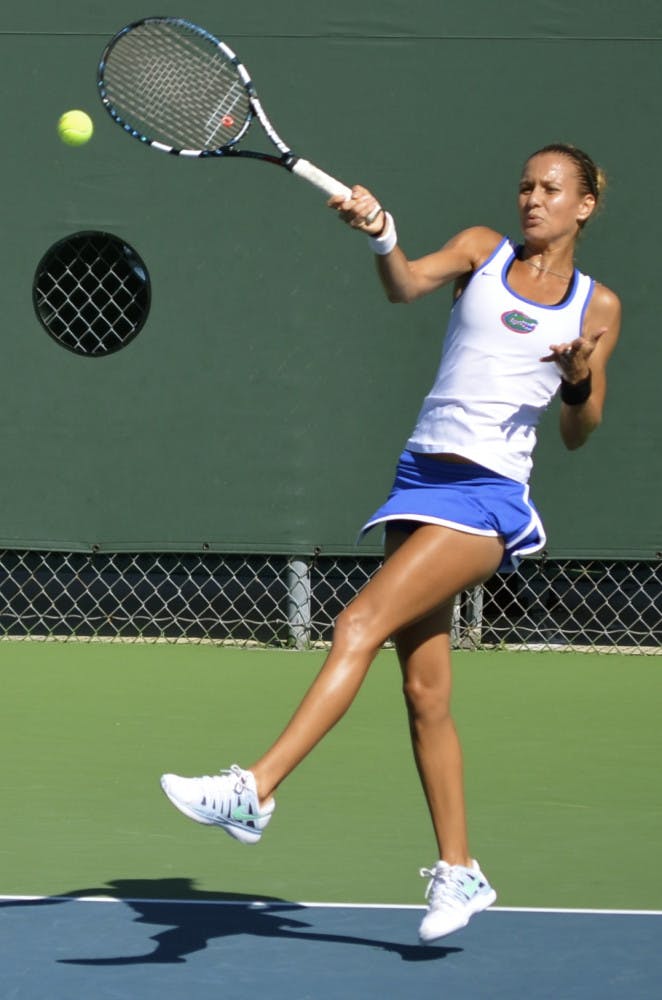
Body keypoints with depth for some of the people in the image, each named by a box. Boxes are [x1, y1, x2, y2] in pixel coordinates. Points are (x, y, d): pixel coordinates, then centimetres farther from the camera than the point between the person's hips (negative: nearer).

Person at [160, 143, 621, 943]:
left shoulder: (597, 306, 5)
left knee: (360, 625, -22)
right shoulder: (482, 250, 9)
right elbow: (408, 285, -11)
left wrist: (581, 379, -15)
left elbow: (577, 434, 7)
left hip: (487, 498, -4)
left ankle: (255, 789, -28)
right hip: (421, 478, 4)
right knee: (424, 692, 6)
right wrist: (380, 237, -32)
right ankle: (458, 872, 17)